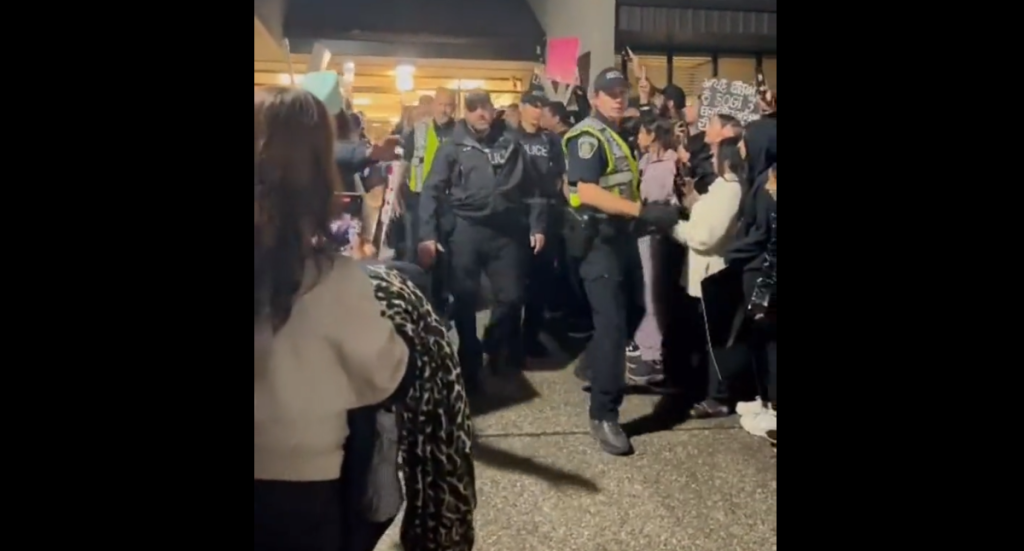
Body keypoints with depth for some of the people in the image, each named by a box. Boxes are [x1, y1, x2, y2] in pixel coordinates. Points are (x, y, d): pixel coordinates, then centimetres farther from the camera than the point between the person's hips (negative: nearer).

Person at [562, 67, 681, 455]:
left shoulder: (616, 136, 17)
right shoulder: (587, 137, -14)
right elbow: (588, 193, -26)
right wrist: (644, 211, -31)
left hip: (621, 233, 10)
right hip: (599, 237, -10)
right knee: (612, 322, -11)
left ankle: (593, 366, 39)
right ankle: (603, 415, -5)